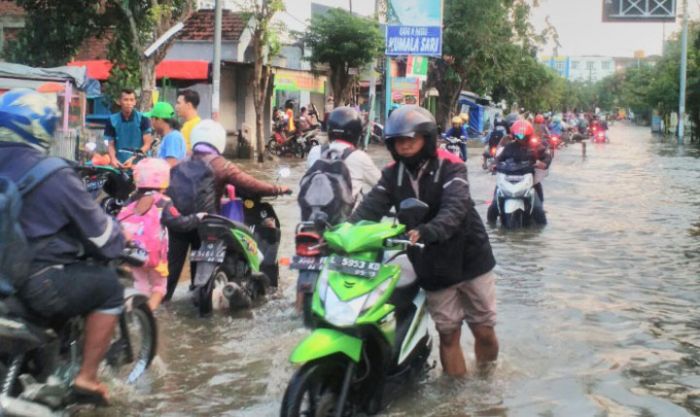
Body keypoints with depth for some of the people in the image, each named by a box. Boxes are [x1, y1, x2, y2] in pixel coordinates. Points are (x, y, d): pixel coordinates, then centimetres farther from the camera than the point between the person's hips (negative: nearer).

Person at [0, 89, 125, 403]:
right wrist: (118, 244, 16)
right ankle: (86, 377, 11)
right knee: (109, 287, 12)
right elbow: (96, 228, -6)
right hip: (36, 285, -8)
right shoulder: (55, 177, -14)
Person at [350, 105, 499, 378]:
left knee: (483, 328, 9)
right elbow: (370, 208, -14)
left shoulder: (449, 168, -13)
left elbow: (454, 209, -29)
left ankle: (487, 372, 37)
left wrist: (425, 232, -48)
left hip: (470, 259, -2)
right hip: (433, 267, 3)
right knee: (447, 332, 9)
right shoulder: (392, 175, 0)